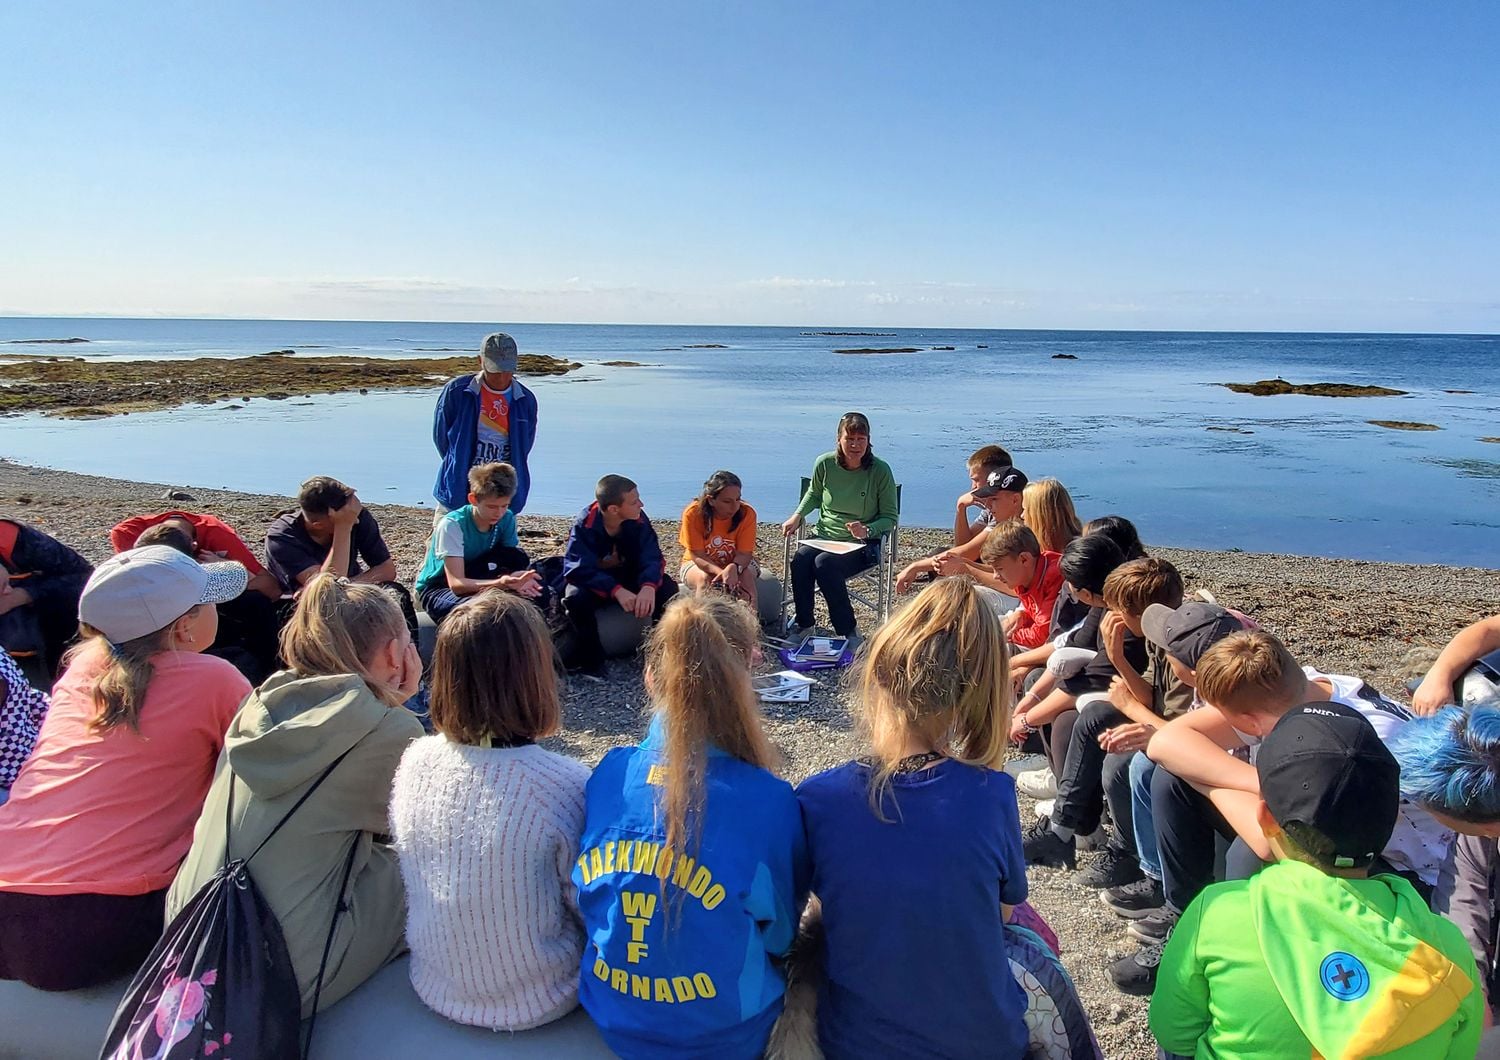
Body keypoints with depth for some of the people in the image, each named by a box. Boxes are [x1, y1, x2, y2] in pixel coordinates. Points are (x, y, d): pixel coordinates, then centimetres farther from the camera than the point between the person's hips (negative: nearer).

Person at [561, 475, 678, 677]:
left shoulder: (639, 520, -15)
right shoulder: (584, 525, -24)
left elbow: (652, 558, -21)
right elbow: (580, 568, -32)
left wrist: (648, 586, -44)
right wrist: (617, 591, -46)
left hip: (628, 579, 3)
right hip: (595, 583, -2)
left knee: (667, 588, -24)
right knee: (576, 596, -36)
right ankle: (589, 659, -15)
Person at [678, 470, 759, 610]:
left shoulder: (747, 513, -20)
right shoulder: (693, 514, -24)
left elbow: (744, 553, -21)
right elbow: (698, 556, -22)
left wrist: (733, 568, -44)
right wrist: (721, 572, -41)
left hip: (736, 563, 1)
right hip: (699, 564, -1)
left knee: (747, 575, -29)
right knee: (704, 578, -33)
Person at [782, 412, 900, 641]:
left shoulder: (880, 470, -9)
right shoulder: (824, 463, -1)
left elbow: (891, 517, -3)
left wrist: (867, 530, -21)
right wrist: (797, 515, 4)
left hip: (862, 544, -3)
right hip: (824, 536, 3)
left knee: (824, 564, -33)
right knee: (800, 560, -29)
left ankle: (847, 631, -18)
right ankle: (803, 622, -6)